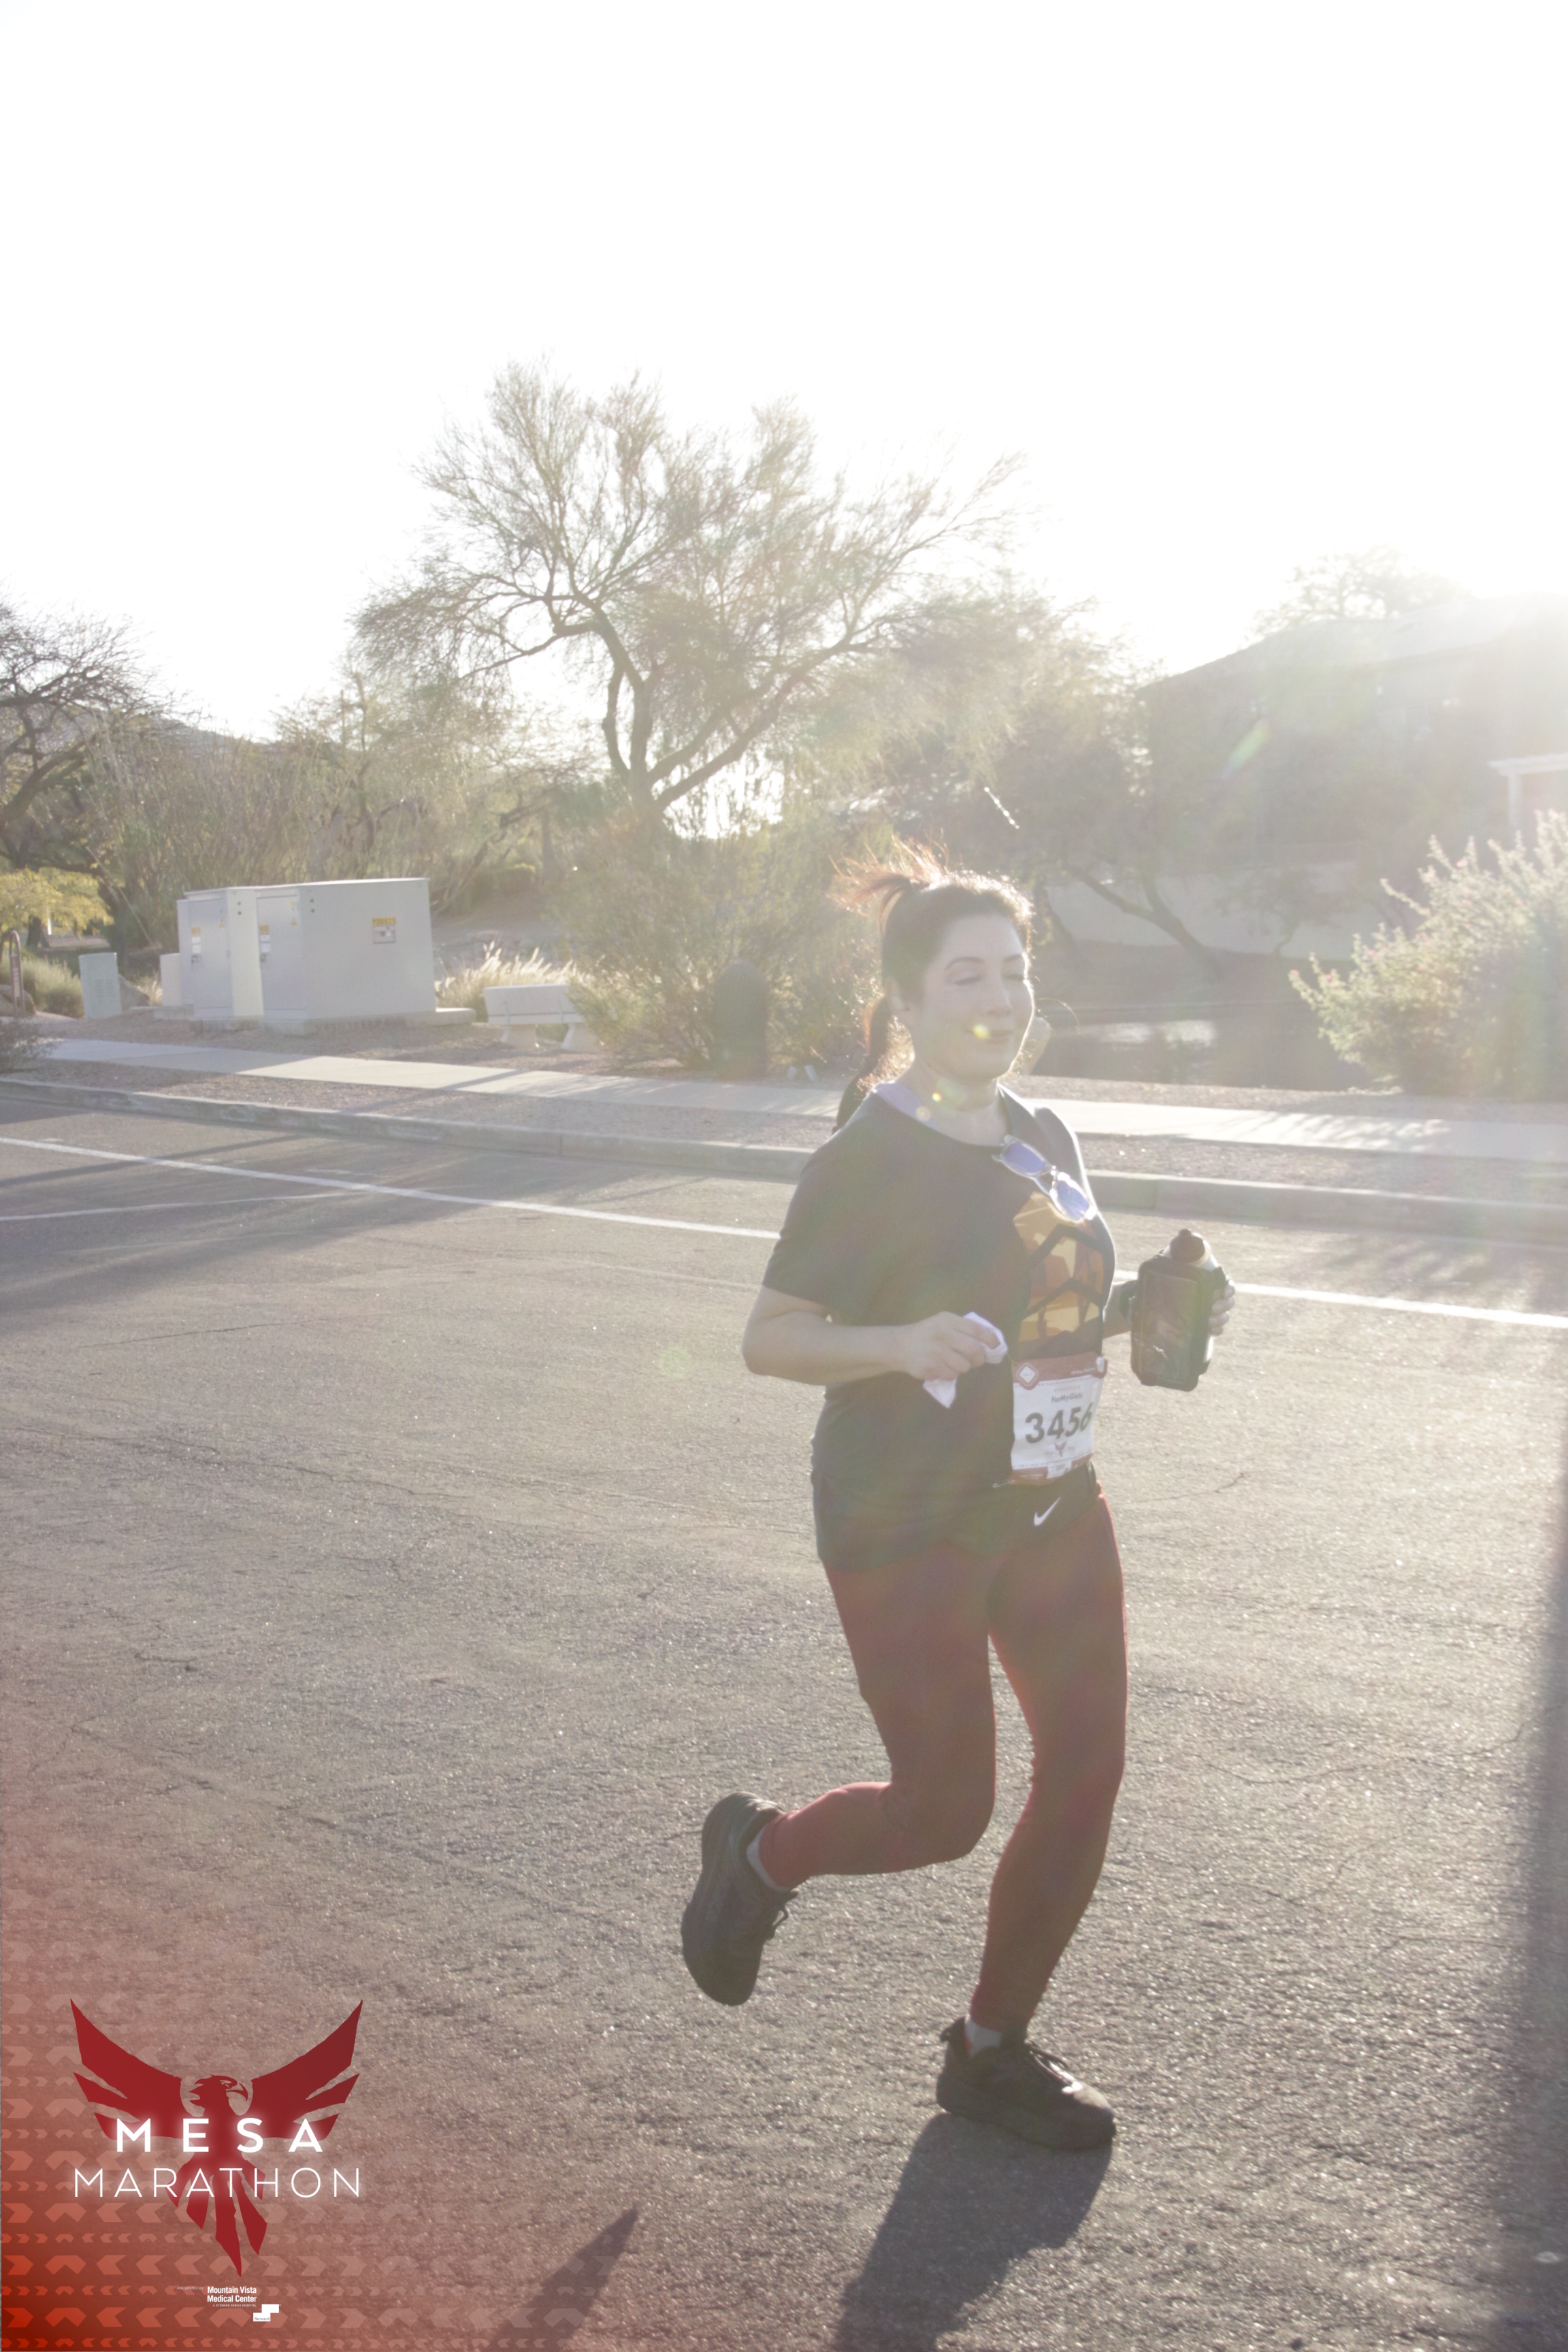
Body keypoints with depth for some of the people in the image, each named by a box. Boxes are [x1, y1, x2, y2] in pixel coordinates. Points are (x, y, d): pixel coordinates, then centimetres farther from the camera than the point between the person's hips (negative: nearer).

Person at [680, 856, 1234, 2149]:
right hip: (904, 1527, -7)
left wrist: (1148, 1306, 1)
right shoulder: (866, 1159, -15)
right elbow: (769, 1338, -14)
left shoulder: (1045, 1138, 8)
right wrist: (902, 1344, -32)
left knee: (1087, 1769, 5)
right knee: (946, 1808, -1)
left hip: (1051, 1504, 7)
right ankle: (760, 1851, 31)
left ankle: (995, 2047, 24)